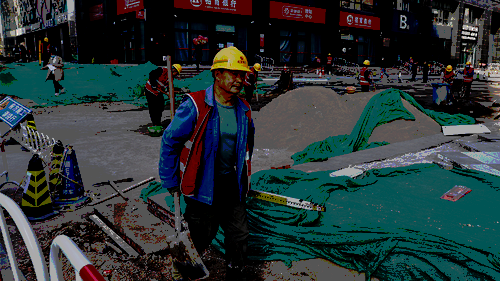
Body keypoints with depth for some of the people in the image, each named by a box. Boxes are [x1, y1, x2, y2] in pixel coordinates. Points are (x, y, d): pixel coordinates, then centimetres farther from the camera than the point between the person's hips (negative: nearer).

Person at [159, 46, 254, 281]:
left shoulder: (243, 109, 2)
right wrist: (170, 182, -7)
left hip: (231, 183, 5)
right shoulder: (195, 105, -17)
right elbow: (169, 141, -11)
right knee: (201, 236, 9)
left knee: (239, 233, 11)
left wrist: (243, 177, 20)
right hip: (202, 184, -5)